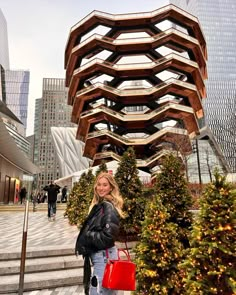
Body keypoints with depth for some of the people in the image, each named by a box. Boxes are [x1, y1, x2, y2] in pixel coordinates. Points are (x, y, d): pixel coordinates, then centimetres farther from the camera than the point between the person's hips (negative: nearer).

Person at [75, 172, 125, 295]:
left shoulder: (109, 207, -17)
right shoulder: (99, 204, 10)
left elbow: (107, 236, -22)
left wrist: (87, 235, -11)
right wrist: (87, 234, -1)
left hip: (104, 256, -9)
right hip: (101, 255, 9)